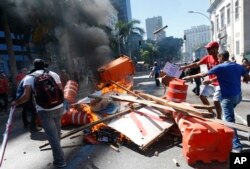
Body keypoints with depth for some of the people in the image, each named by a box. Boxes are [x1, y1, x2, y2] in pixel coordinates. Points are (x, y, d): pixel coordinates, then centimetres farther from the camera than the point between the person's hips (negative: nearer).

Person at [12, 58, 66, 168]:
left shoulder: (30, 77, -3)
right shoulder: (54, 74, 5)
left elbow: (26, 96, -13)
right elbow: (61, 91, 2)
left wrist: (16, 102, 5)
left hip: (44, 111, -4)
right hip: (58, 108, 4)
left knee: (52, 136, 7)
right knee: (56, 133, 26)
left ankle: (60, 161, 15)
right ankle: (57, 150, 49)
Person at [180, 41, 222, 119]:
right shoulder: (207, 57, 1)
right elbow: (196, 64, -2)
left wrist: (211, 80, -31)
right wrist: (185, 67, -13)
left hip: (219, 83, -8)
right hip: (211, 82, 8)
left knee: (216, 101, -10)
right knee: (202, 95, 11)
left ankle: (219, 118, 10)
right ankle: (211, 112, 28)